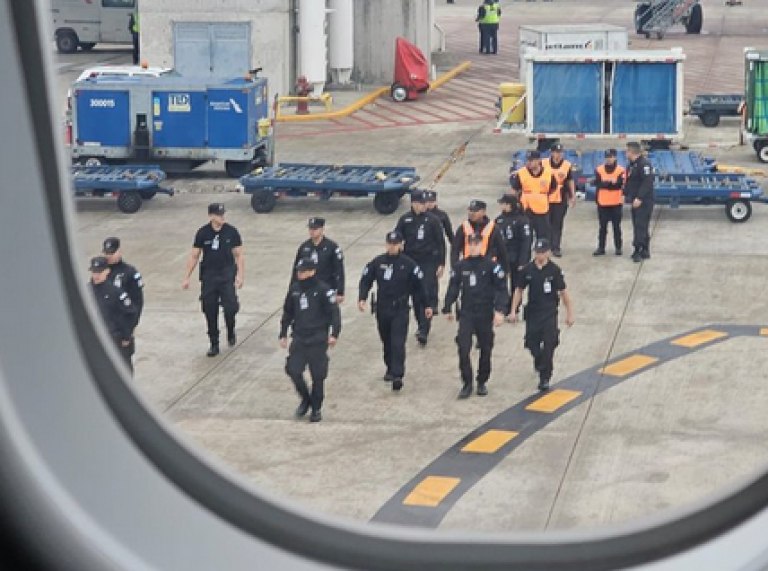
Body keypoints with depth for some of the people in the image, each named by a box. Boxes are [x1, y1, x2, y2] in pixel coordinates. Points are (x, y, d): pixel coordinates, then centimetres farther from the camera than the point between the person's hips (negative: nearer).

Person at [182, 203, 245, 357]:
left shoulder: (231, 232, -3)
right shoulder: (203, 233, -1)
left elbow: (239, 254, 3)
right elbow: (194, 256, 5)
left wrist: (240, 275, -6)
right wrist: (186, 278, 4)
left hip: (227, 275, -1)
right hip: (208, 276, 1)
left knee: (230, 307, -13)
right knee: (210, 312, 4)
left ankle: (231, 332, 18)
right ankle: (214, 344, 17)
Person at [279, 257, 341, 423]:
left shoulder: (323, 290, -8)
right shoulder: (294, 289, 7)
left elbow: (334, 313, -8)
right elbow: (287, 313, 17)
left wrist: (334, 334, -17)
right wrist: (283, 334, 16)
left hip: (318, 340, -4)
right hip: (299, 338, 4)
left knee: (318, 375, 1)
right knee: (293, 370, -5)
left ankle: (316, 409, 16)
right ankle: (305, 399, 19)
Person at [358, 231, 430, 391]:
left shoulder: (408, 264, -5)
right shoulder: (377, 262, 1)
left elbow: (419, 286, 1)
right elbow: (366, 280, 6)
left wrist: (426, 306, 5)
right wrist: (362, 298, -8)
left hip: (400, 310, -3)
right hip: (382, 309, 3)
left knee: (398, 343, -12)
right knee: (387, 342, 16)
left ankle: (398, 375, -15)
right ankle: (390, 368, 34)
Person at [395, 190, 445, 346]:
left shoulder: (432, 220, -2)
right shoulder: (405, 220, 2)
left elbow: (440, 242, 2)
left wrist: (441, 264, -1)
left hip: (429, 263, -3)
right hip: (411, 262, 3)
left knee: (427, 295, -11)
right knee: (416, 297, 7)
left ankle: (424, 331, -14)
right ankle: (422, 327, 21)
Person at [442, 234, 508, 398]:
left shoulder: (491, 266, -6)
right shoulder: (460, 266, 2)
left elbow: (502, 290, -8)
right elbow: (453, 288, 11)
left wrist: (500, 311, -17)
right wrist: (447, 309, 14)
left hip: (485, 315, -1)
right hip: (466, 314, 1)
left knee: (485, 350, 9)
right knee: (463, 349, -10)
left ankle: (482, 382, 25)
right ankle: (467, 384, -1)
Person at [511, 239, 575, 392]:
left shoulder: (554, 270, -7)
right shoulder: (527, 270, -1)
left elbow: (563, 292, -2)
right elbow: (519, 290, 8)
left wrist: (569, 313, 1)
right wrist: (513, 311, 5)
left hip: (549, 313, -3)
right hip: (532, 312, 3)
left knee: (549, 345, -9)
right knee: (532, 343, 6)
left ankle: (545, 378, -1)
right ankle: (540, 363, 39)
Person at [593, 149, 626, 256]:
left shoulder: (621, 170, -3)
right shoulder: (599, 170, 3)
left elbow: (619, 184, -15)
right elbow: (598, 183, -9)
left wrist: (605, 183, -19)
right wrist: (611, 183, -19)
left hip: (616, 203, -2)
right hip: (602, 203, 2)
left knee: (616, 226, 5)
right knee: (602, 227, 8)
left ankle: (618, 247, 13)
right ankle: (601, 248, 13)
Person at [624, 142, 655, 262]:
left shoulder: (644, 164, -16)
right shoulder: (631, 165, 15)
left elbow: (647, 183, -24)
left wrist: (639, 198, -27)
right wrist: (625, 193, 11)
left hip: (644, 202, -10)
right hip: (635, 201, 10)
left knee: (640, 226, -11)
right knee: (638, 226, 12)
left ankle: (638, 251, -13)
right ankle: (645, 251, 19)